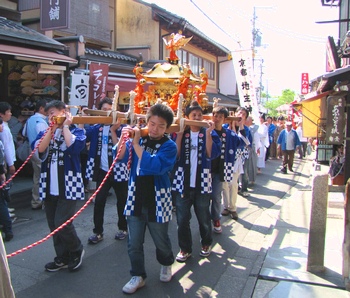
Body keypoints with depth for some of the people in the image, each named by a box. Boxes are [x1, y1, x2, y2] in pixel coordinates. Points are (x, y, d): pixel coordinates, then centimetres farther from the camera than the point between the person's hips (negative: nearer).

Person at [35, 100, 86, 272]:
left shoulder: (76, 131, 0)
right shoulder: (45, 133, 12)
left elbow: (74, 147, -23)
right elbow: (39, 149, -9)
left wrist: (65, 126, -10)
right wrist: (52, 129, -9)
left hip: (68, 185, -5)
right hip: (49, 187, 5)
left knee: (62, 223, -12)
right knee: (53, 225, 11)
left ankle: (77, 250, 14)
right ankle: (62, 258, 28)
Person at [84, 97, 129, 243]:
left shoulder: (120, 128, -5)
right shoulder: (95, 128, 4)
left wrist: (113, 130, -24)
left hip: (118, 170, -2)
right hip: (102, 170, 2)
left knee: (122, 201, 10)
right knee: (99, 201, 1)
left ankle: (123, 228, 27)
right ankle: (98, 231, 13)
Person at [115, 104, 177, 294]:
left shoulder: (169, 146, -10)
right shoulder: (138, 138, 1)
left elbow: (154, 166, -26)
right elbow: (121, 157, -11)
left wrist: (136, 143, -27)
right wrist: (123, 138, -29)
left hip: (157, 202, -3)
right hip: (135, 200, 3)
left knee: (161, 241, 15)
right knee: (133, 244, 9)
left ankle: (166, 265, 44)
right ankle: (138, 276, 28)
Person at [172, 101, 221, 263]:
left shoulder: (209, 133, 2)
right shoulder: (181, 133, 5)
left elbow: (212, 154, -14)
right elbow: (175, 155, -9)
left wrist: (208, 133, -17)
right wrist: (180, 134, -13)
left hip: (202, 182, -1)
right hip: (183, 182, 1)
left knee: (204, 217, 12)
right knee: (182, 219, 5)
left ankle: (206, 244, 35)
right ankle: (185, 248, 22)